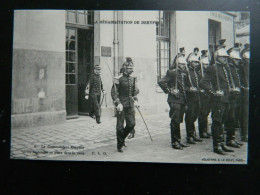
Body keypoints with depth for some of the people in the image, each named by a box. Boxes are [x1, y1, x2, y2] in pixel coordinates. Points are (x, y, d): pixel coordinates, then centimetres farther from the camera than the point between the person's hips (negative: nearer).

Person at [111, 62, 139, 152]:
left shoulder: (133, 78, 7)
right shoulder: (119, 79, -10)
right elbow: (113, 92, -10)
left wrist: (135, 100, 8)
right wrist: (118, 103, -16)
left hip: (130, 105, 5)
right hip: (121, 105, -5)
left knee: (131, 124, 4)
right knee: (120, 126, 1)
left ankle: (122, 138, 30)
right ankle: (120, 146, 14)